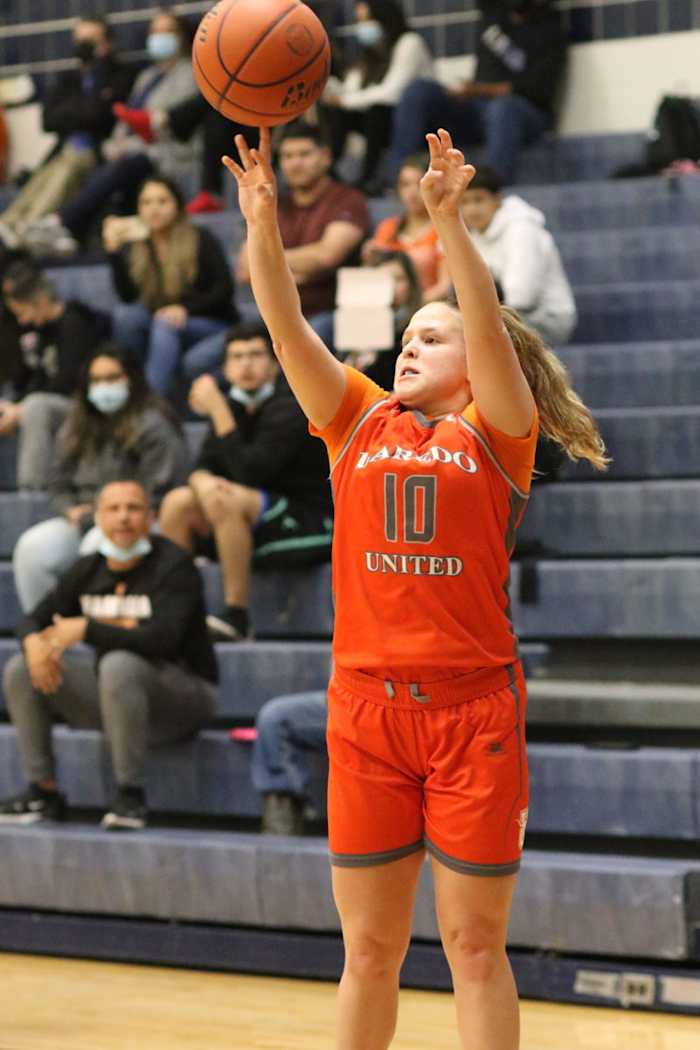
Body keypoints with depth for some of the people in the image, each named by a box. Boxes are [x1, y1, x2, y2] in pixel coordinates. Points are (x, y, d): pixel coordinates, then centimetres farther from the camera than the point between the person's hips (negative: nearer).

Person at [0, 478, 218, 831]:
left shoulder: (174, 567, -15)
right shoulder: (88, 570, 5)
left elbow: (163, 639, -30)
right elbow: (32, 620, 8)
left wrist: (85, 629, -29)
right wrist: (35, 643, -18)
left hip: (183, 692, -7)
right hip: (112, 693, 7)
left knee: (118, 665, -37)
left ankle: (131, 794, -28)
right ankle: (43, 792, -3)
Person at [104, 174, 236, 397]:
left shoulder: (201, 240, -7)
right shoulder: (134, 247, 1)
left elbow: (224, 289, -12)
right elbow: (128, 297, -10)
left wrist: (185, 309, -24)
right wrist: (113, 251, -20)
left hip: (211, 324, -4)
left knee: (165, 324, -33)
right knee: (125, 316, -23)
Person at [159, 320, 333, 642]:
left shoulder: (291, 407, -15)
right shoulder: (237, 404, 8)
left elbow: (250, 474, -25)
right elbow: (203, 468, 6)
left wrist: (218, 410, -23)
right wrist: (203, 481, -20)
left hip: (314, 527, -8)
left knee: (225, 499, -31)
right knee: (178, 502, -8)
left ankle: (236, 616, -25)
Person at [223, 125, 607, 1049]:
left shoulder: (496, 434, 3)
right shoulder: (359, 423, 11)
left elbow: (487, 325, -14)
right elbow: (287, 326, 1)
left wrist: (447, 219, -25)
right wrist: (262, 223, -12)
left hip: (473, 706, -3)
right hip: (364, 704, 3)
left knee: (475, 944, 4)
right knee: (369, 949, 8)